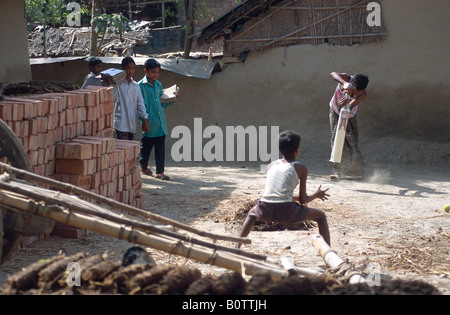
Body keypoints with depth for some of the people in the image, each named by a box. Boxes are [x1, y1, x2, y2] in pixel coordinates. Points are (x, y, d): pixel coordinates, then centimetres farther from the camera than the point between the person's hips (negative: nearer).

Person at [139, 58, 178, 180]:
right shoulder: (141, 86, -7)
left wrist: (172, 99, 3)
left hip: (160, 124, 5)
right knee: (146, 146, 8)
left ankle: (160, 172, 5)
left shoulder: (158, 85, 12)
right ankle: (143, 166, 30)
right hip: (149, 124, -5)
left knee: (160, 148, 3)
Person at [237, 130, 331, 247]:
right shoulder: (301, 169, 9)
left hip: (265, 211, 4)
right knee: (320, 215, 19)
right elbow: (303, 200, 10)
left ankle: (237, 247, 31)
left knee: (252, 213, 40)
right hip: (286, 211, -4)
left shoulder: (271, 165, 21)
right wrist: (316, 195, 30)